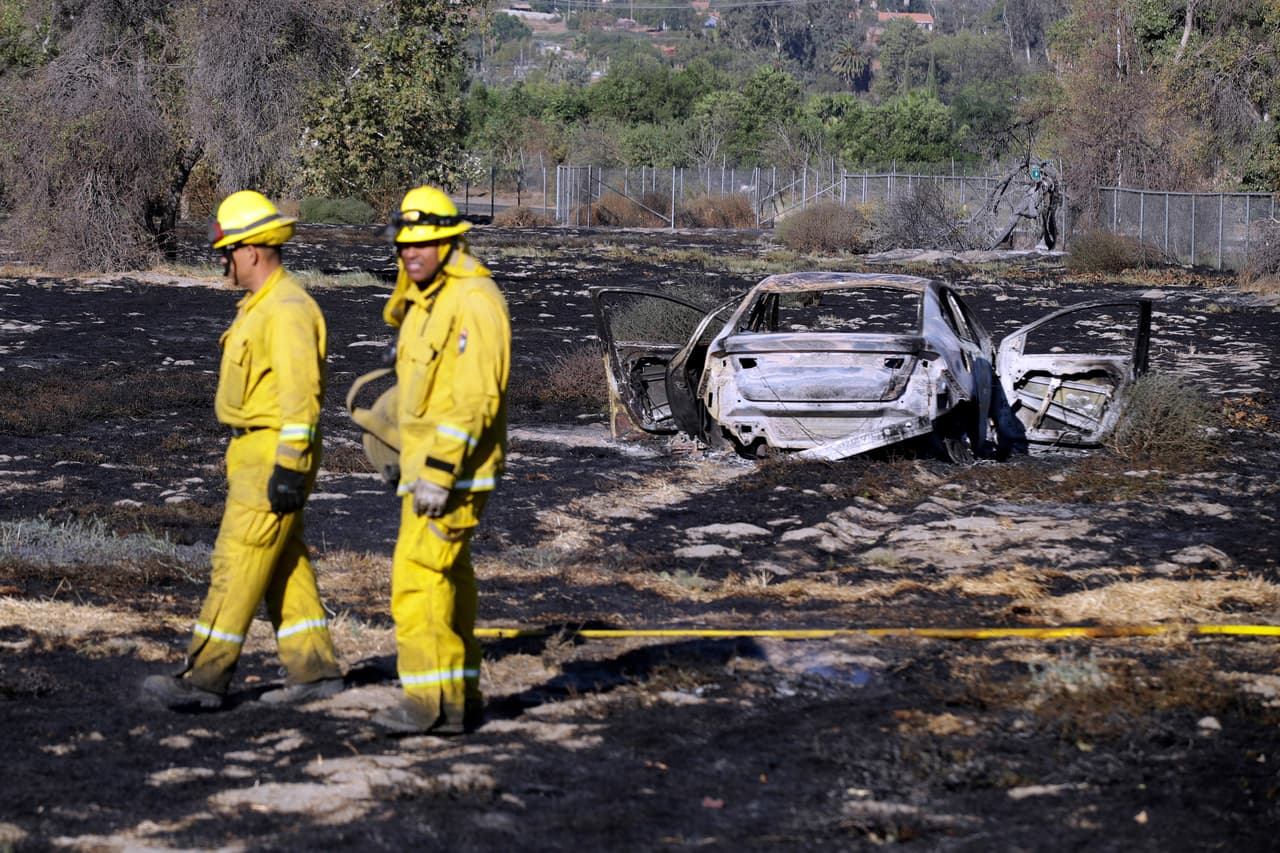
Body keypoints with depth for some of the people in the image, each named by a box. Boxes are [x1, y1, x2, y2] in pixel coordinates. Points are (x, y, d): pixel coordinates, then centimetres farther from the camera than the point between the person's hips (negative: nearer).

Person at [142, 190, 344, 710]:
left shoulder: (288, 310, -18)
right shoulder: (261, 306, 16)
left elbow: (300, 392, -23)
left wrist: (289, 467, -26)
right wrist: (245, 458, 24)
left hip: (275, 454, -11)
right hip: (257, 453, 11)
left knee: (237, 563, -8)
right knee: (284, 566, 11)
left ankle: (204, 679, -6)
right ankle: (314, 670, 14)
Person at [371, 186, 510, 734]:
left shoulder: (474, 301, -16)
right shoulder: (422, 304, 15)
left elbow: (476, 397, -23)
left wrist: (439, 474, -26)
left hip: (453, 469, -10)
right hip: (426, 465, 10)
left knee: (418, 575, -13)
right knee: (445, 583, 11)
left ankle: (427, 699, -11)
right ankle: (461, 701, 16)